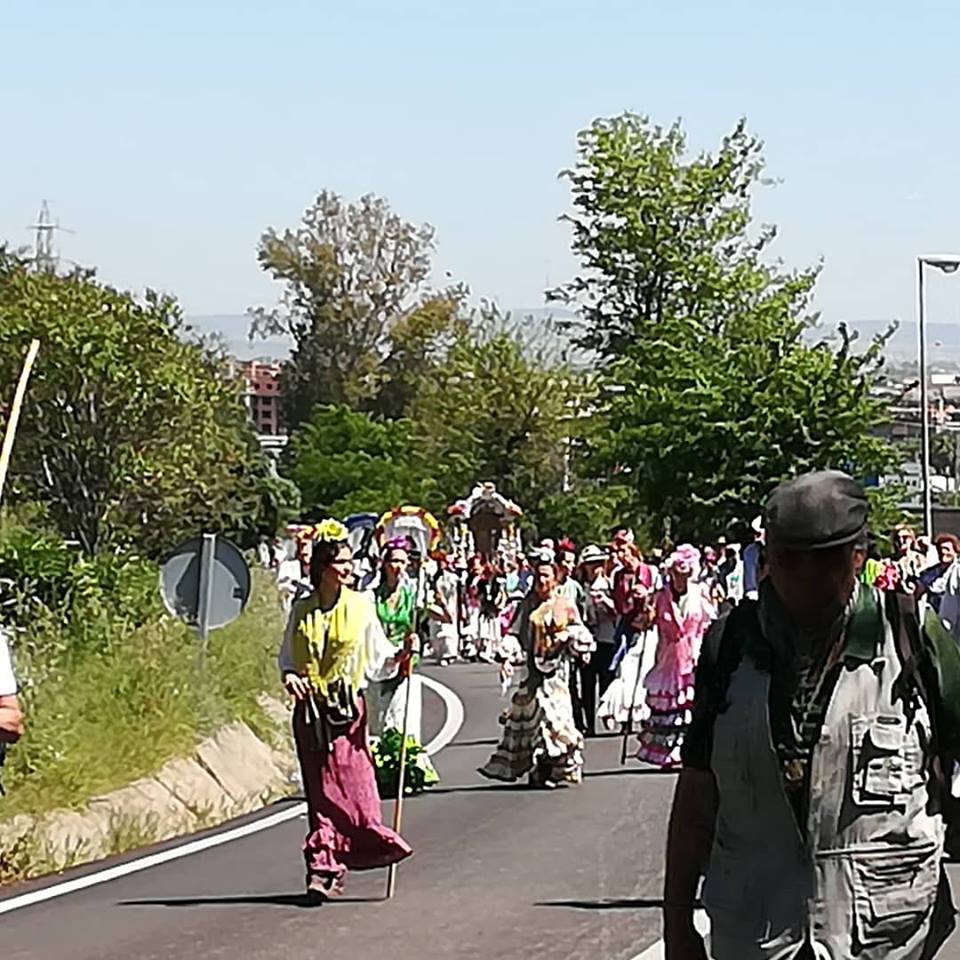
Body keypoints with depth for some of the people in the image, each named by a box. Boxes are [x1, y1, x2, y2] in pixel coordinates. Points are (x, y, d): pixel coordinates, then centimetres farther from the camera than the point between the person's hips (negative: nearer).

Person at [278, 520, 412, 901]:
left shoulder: (360, 606, 3)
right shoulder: (302, 610, 7)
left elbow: (377, 660, 6)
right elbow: (287, 657, 15)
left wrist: (399, 657, -14)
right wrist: (289, 676, -5)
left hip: (349, 708, -1)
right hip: (310, 709, 1)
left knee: (351, 782, -8)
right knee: (319, 788, 1)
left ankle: (324, 866, -3)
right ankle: (325, 868, 4)